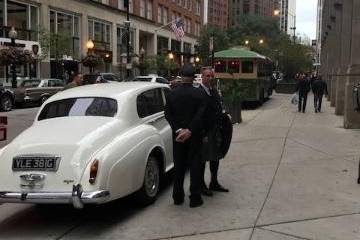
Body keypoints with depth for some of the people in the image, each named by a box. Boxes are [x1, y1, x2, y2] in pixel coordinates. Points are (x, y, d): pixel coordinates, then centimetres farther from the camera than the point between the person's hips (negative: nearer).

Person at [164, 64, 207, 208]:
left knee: (179, 166, 12)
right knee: (195, 165, 5)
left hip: (177, 135, 3)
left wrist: (178, 130, -9)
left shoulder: (171, 94, -2)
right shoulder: (199, 94, -10)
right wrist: (189, 131, -15)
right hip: (194, 136, -3)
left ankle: (178, 197, 19)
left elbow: (168, 114, -6)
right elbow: (200, 115, -17)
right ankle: (195, 198, 7)